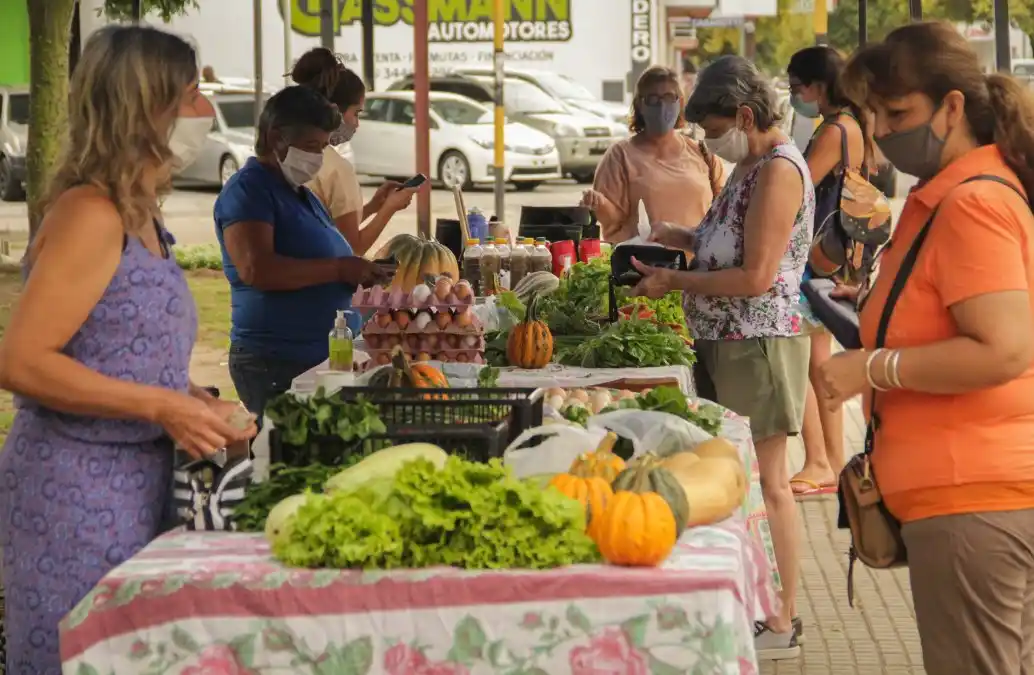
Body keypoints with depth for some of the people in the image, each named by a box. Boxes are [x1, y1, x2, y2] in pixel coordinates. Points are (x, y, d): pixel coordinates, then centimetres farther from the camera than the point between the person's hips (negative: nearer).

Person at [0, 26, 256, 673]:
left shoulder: (141, 218, 12)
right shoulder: (89, 213, -15)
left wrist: (197, 403, 5)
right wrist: (162, 407, -20)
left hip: (137, 487, 9)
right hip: (75, 491, -9)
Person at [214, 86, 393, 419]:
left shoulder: (298, 192, 20)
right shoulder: (249, 189, -9)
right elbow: (255, 269, -23)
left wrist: (360, 272, 12)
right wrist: (339, 269, -19)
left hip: (324, 361, 9)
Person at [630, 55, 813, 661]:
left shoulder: (779, 170, -17)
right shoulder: (751, 167, 13)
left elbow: (755, 276, -22)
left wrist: (675, 282, -15)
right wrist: (680, 239, 8)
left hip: (759, 344, -10)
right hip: (726, 341, 10)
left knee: (765, 482, -3)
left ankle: (783, 623, 4)